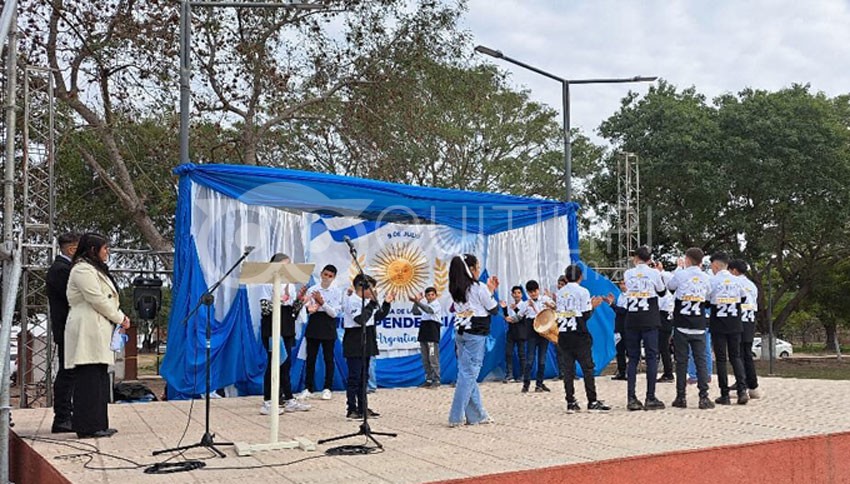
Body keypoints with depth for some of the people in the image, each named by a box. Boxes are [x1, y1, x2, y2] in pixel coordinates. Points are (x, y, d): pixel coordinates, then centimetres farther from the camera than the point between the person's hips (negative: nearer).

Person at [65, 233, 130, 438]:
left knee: (99, 379, 10)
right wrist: (120, 319, -5)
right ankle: (88, 426, -8)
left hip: (98, 331, 11)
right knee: (89, 379, -10)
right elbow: (98, 300, -15)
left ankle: (98, 424, 13)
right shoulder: (82, 270, -9)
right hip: (87, 331, -11)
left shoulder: (95, 269, 24)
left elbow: (107, 299, 23)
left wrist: (120, 317, 7)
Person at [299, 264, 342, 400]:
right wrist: (310, 309, -24)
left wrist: (322, 302, -16)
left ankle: (327, 388, 14)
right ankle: (309, 388, 13)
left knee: (328, 358, 5)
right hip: (314, 324, 1)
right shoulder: (312, 290, 2)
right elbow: (307, 309, -1)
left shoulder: (336, 293, 0)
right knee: (311, 357, 4)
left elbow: (334, 313, -7)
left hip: (328, 326, -1)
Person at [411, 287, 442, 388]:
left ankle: (436, 380, -4)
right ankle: (428, 379, 16)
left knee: (433, 359, -8)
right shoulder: (424, 305, 18)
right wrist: (416, 302, -1)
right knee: (425, 360, 9)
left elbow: (429, 310, -22)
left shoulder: (437, 305, -3)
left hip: (433, 335, -7)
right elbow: (415, 312, 13)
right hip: (423, 334, 7)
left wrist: (418, 302, -32)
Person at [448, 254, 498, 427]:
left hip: (461, 333, 7)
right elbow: (494, 310, -2)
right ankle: (456, 416, -5)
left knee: (468, 373, 10)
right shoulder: (479, 288, -10)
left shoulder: (455, 290, 10)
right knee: (469, 374, -4)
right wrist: (490, 291, 11)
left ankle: (477, 415, 18)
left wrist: (489, 290, 15)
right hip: (476, 334, -7)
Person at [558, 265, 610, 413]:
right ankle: (592, 402, 1)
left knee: (568, 368, 5)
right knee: (587, 367, 1)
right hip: (579, 335, -4)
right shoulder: (583, 291, -6)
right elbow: (586, 316, -9)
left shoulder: (560, 293, 8)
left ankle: (571, 403, 4)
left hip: (563, 335, 4)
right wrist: (593, 305, 9)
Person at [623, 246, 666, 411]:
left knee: (632, 358, 6)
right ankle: (650, 399, 0)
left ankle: (632, 399, 2)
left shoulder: (627, 274, 3)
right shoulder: (654, 273, -3)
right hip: (650, 320, -3)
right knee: (651, 357, 2)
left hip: (631, 321, 3)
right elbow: (662, 292, 11)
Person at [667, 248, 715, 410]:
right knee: (701, 360, 3)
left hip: (681, 325, -2)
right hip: (699, 326, 2)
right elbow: (708, 297, 15)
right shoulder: (705, 277, 3)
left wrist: (679, 268, 19)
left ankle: (681, 397, 5)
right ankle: (704, 397, -2)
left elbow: (669, 286, 11)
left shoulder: (680, 275, -7)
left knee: (681, 361, 3)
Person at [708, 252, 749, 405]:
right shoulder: (736, 280, 4)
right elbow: (743, 298, 13)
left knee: (721, 358, 2)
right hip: (735, 324, 4)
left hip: (718, 325, -4)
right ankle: (742, 390, -5)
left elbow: (705, 301, -7)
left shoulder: (712, 280, -10)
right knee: (736, 356, 12)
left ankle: (725, 395, 3)